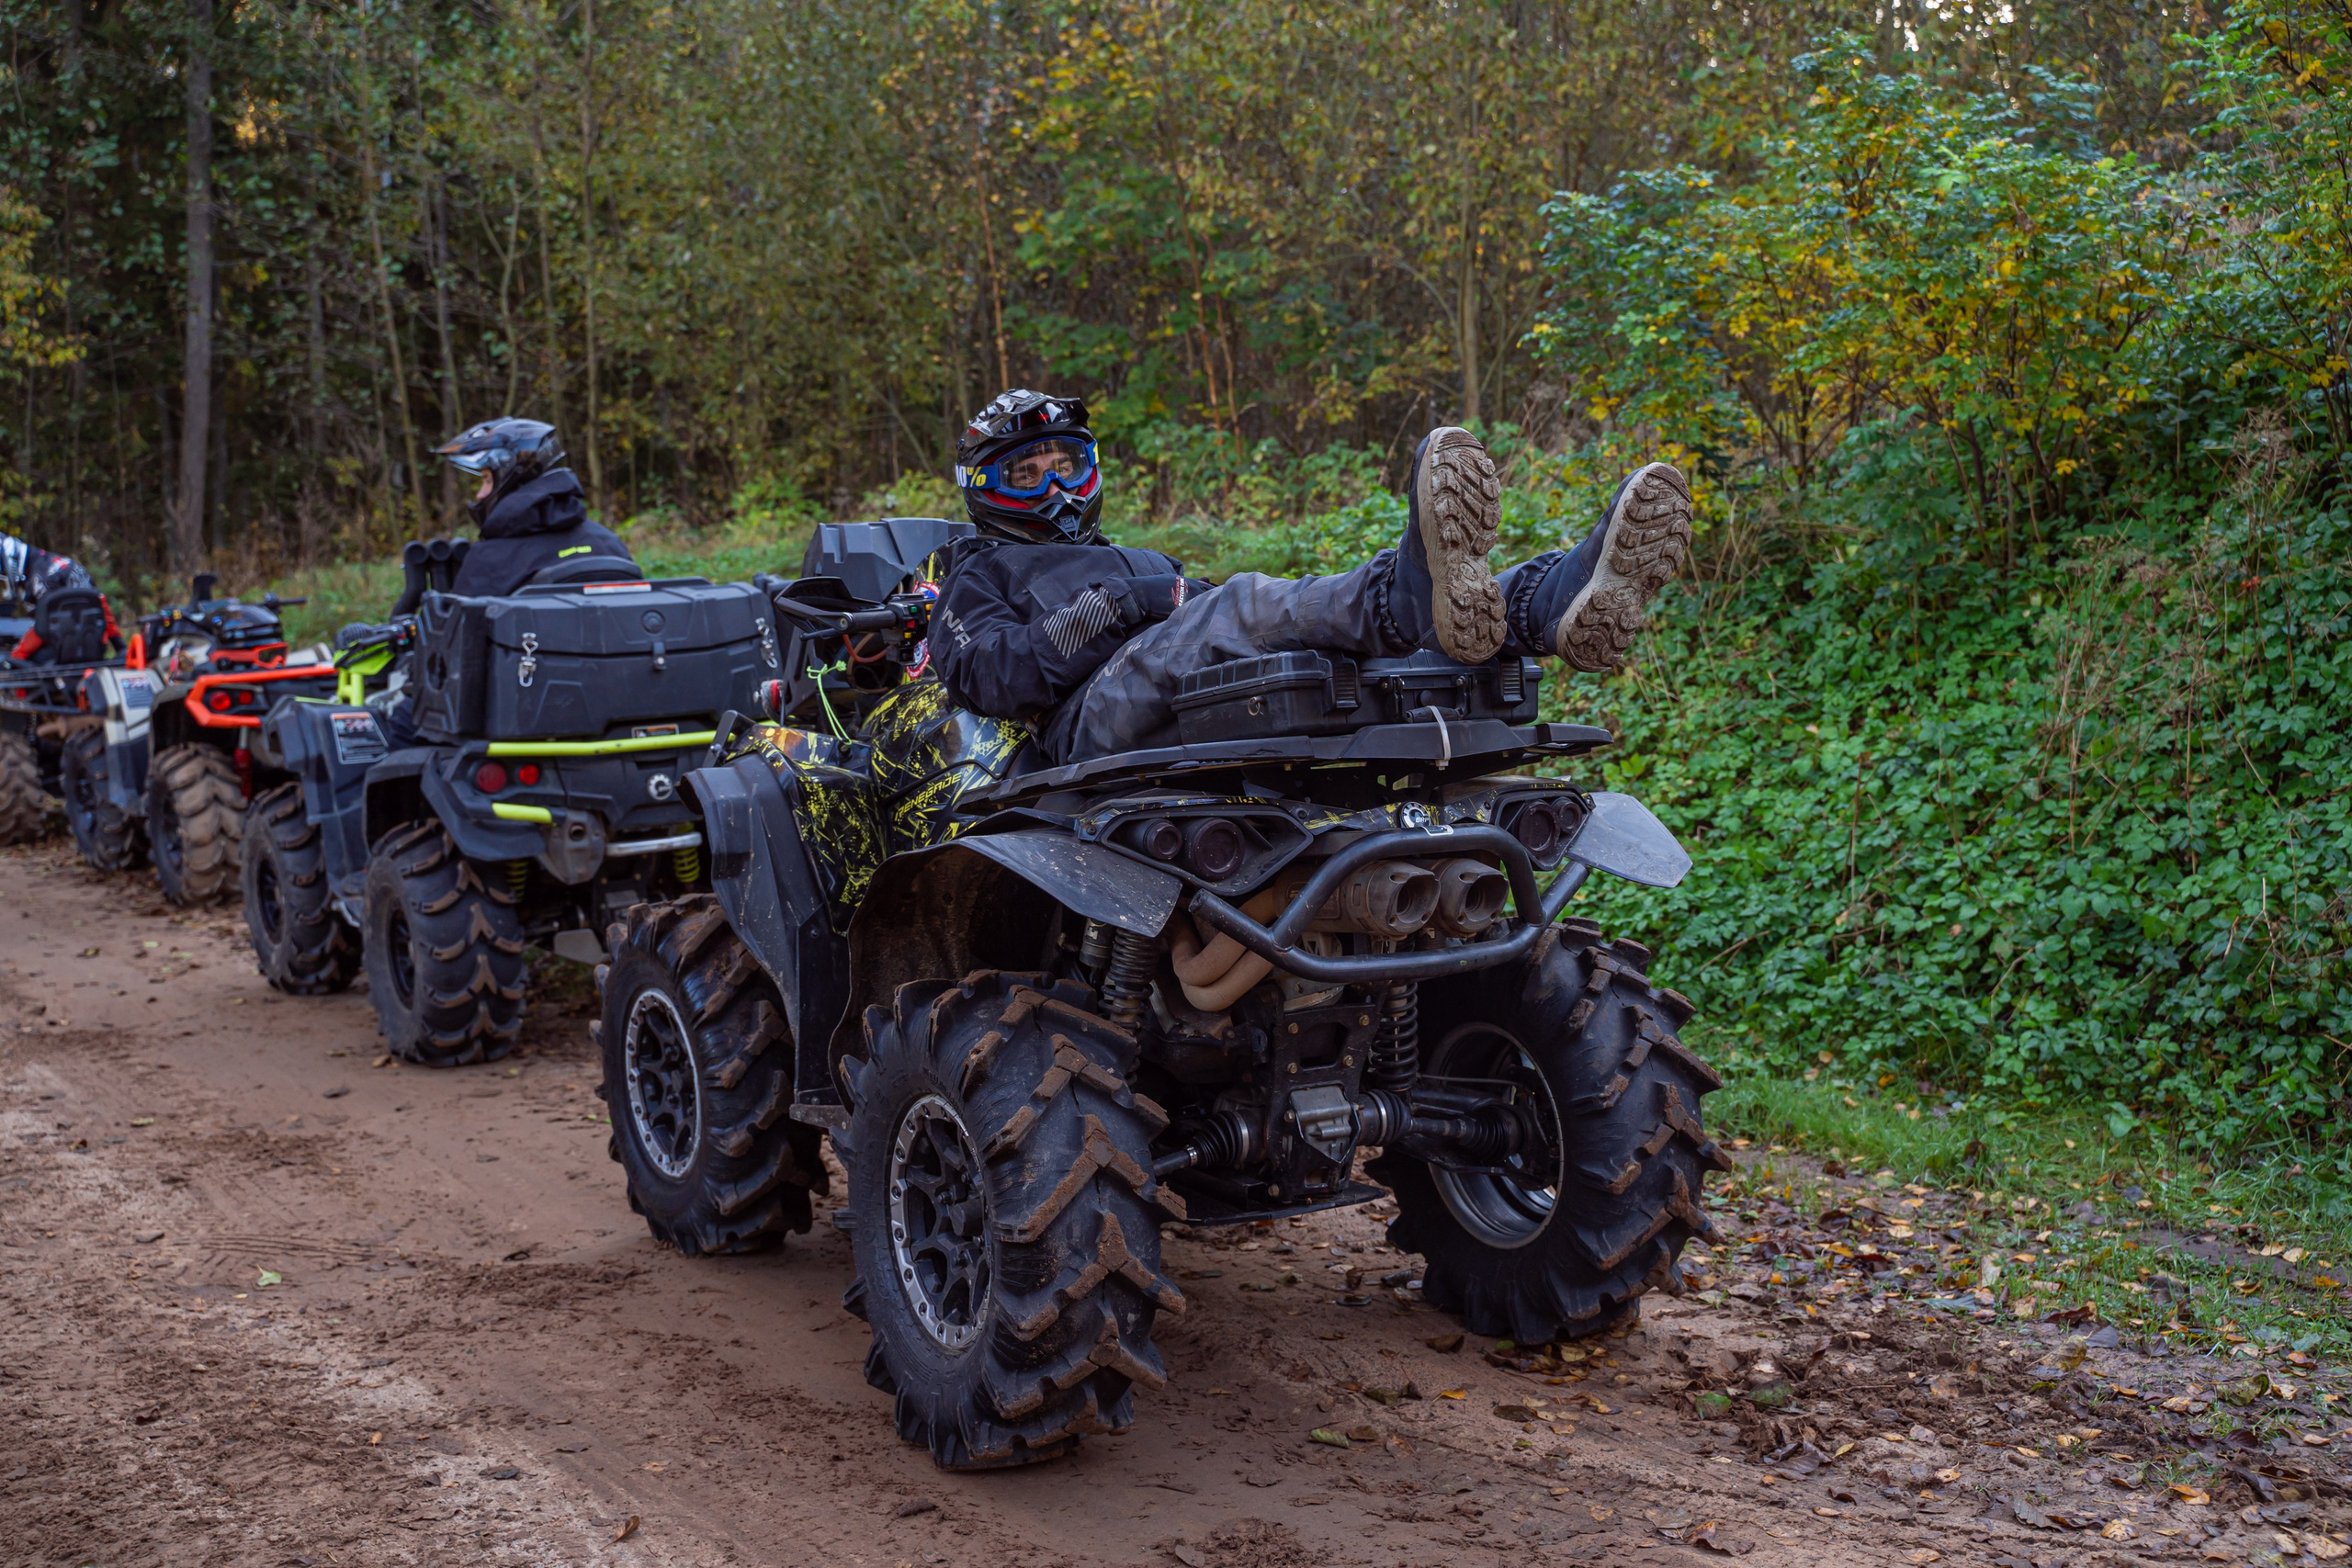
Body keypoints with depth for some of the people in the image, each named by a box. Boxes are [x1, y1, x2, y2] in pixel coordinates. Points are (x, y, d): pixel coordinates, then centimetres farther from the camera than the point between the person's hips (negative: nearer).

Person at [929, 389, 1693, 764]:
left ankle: (1564, 599, -49)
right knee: (1239, 604, -36)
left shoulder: (1141, 562, 45)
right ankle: (1424, 595, -67)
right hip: (1103, 723, -5)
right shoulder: (979, 574, 28)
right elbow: (989, 674, 4)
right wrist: (1095, 621, -8)